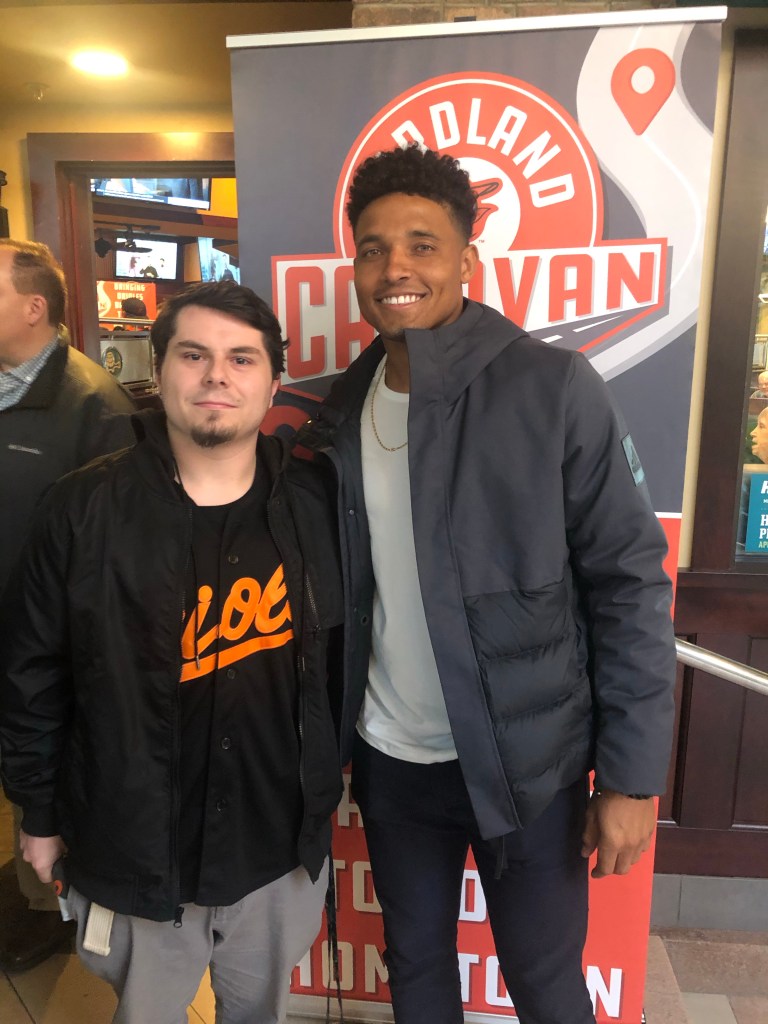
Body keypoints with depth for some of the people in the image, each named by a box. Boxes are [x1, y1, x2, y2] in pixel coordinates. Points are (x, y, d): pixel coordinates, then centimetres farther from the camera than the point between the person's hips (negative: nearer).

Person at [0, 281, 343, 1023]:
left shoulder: (312, 505, -7)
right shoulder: (85, 509, -13)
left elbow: (342, 657, 2)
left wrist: (334, 780, 7)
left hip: (281, 846, 2)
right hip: (133, 851, -1)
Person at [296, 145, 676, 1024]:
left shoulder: (553, 387, -14)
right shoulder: (340, 410, 0)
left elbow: (628, 581, -12)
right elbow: (335, 590, 6)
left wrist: (631, 774, -12)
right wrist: (323, 737, 4)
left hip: (527, 762, -3)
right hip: (389, 759, 4)